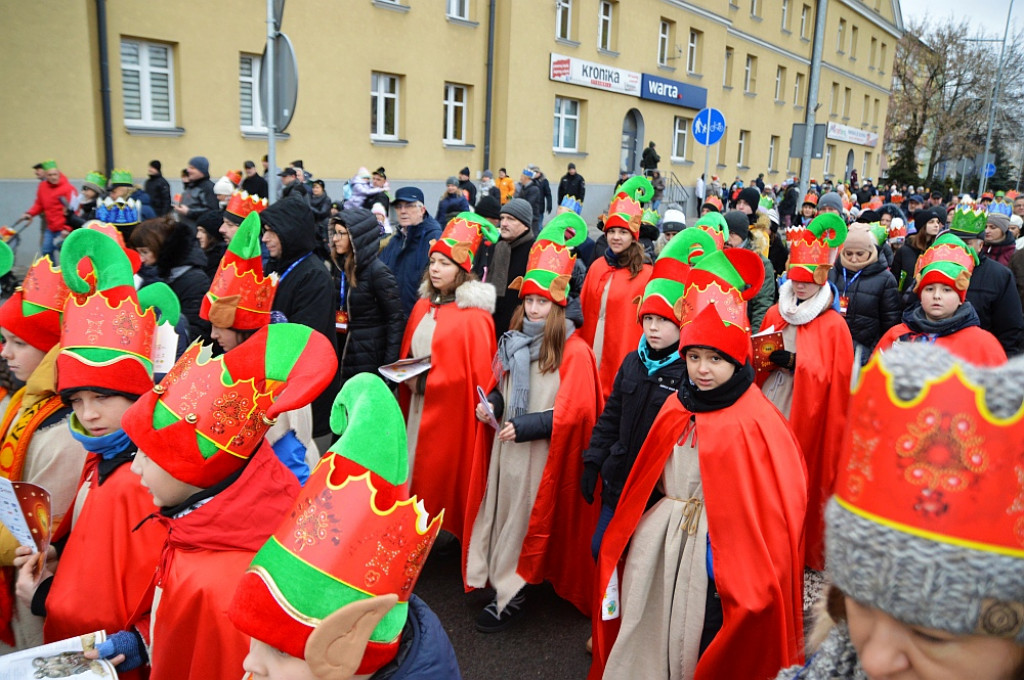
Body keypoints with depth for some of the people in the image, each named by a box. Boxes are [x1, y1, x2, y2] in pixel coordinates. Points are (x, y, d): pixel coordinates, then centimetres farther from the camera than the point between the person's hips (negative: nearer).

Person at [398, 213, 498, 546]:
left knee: (443, 467, 1)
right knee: (418, 464, 11)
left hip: (451, 407, -6)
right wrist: (408, 378, -1)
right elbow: (407, 352, 18)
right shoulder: (423, 305, 9)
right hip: (418, 404, 7)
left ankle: (447, 530, 18)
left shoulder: (472, 315, -13)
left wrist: (428, 380, -15)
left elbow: (477, 370, -15)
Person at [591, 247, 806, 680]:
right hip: (658, 546, 5)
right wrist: (630, 540, 13)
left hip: (718, 553, -5)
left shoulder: (755, 422, -14)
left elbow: (774, 507, -13)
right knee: (648, 640, 14)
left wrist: (748, 574, -13)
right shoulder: (677, 409, 4)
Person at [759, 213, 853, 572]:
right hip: (770, 407, 4)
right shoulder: (775, 314, 9)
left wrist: (792, 362, -17)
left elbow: (834, 378, -9)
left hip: (808, 414, -4)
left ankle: (804, 548, 20)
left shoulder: (834, 326, -6)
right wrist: (766, 359, -5)